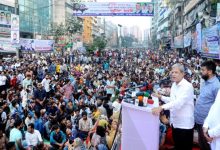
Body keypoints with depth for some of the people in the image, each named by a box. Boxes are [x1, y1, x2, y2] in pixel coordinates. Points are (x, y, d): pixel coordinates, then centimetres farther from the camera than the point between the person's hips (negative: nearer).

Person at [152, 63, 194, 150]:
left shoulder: (187, 86, -19)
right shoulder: (174, 85, 9)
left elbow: (178, 102, -33)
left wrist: (161, 107, -43)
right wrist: (161, 97, 6)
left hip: (184, 124, -8)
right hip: (175, 122, 8)